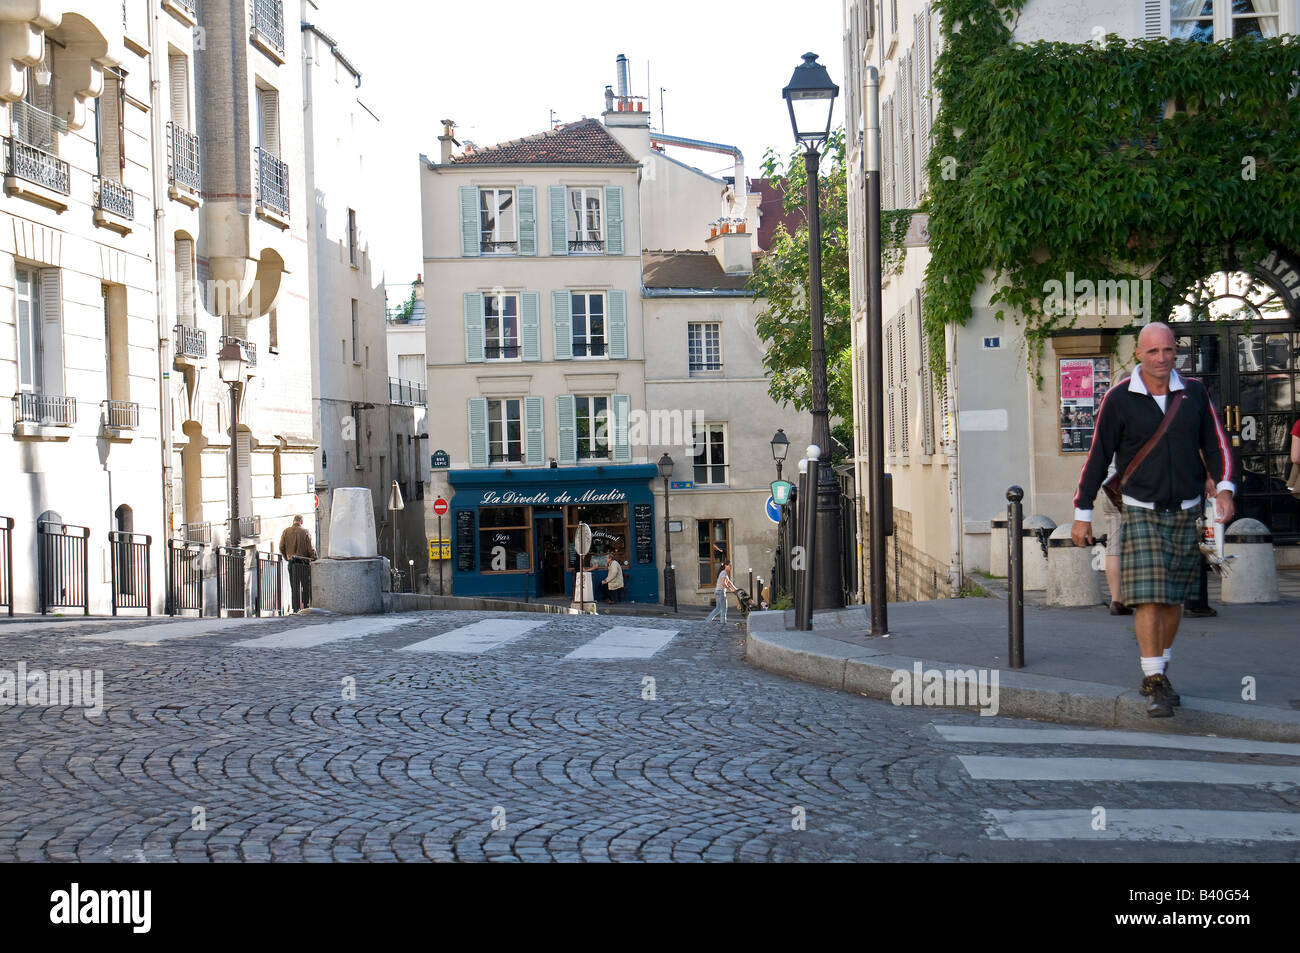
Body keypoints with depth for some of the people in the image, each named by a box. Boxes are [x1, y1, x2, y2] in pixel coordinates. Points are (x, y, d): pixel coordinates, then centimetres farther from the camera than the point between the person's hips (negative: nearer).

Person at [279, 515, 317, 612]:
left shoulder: (286, 532, 3)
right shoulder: (305, 533, -5)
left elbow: (281, 548, 6)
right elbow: (311, 549, -7)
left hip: (292, 563, 3)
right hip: (304, 563, -3)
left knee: (294, 588, 6)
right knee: (306, 586, 7)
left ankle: (296, 609, 2)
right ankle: (306, 606, 4)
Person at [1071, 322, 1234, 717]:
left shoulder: (1194, 393, 2)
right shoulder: (1119, 399, -5)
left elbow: (1215, 444, 5)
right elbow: (1098, 456, 0)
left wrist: (1224, 489, -12)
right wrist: (1082, 514, 0)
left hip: (1187, 514, 3)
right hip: (1142, 513, -3)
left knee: (1174, 599, 10)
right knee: (1149, 599, -12)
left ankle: (1157, 673, 25)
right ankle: (1156, 685, -9)